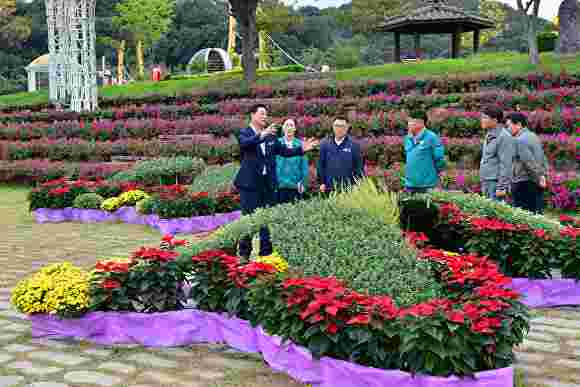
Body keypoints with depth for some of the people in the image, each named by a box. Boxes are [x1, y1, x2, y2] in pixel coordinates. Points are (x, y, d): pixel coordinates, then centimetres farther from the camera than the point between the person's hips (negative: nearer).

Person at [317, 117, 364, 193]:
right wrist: (322, 183, 5)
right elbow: (321, 165, 10)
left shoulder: (354, 145, 0)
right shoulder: (325, 145, 6)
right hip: (330, 188, 2)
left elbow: (359, 166, 2)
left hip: (347, 188, -2)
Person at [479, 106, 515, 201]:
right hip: (487, 182, 9)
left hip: (496, 183, -9)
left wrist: (501, 187, -19)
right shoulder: (489, 135, 15)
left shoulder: (504, 137, -13)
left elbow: (505, 164, -17)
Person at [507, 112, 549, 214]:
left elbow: (529, 163, -19)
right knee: (536, 212, 12)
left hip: (523, 184, -9)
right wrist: (543, 175, 13)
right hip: (537, 184, 9)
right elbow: (543, 159, 17)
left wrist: (538, 178, -13)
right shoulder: (533, 136, 16)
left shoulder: (519, 140, -13)